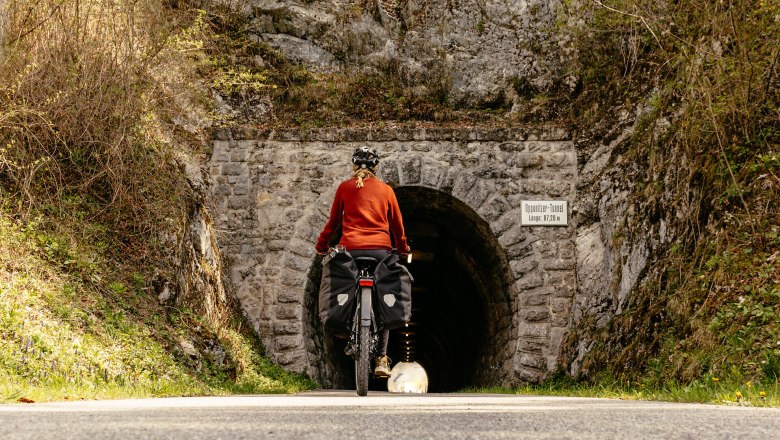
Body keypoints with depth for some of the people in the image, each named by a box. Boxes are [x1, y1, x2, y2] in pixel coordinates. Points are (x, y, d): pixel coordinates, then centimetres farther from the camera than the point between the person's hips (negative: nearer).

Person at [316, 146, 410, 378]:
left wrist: (322, 245, 23)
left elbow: (333, 220, 11)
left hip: (351, 249, -1)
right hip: (381, 250, 1)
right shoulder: (385, 189, 12)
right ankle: (381, 359, 1)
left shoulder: (345, 187, 9)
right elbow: (397, 224, 17)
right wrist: (403, 248, 32)